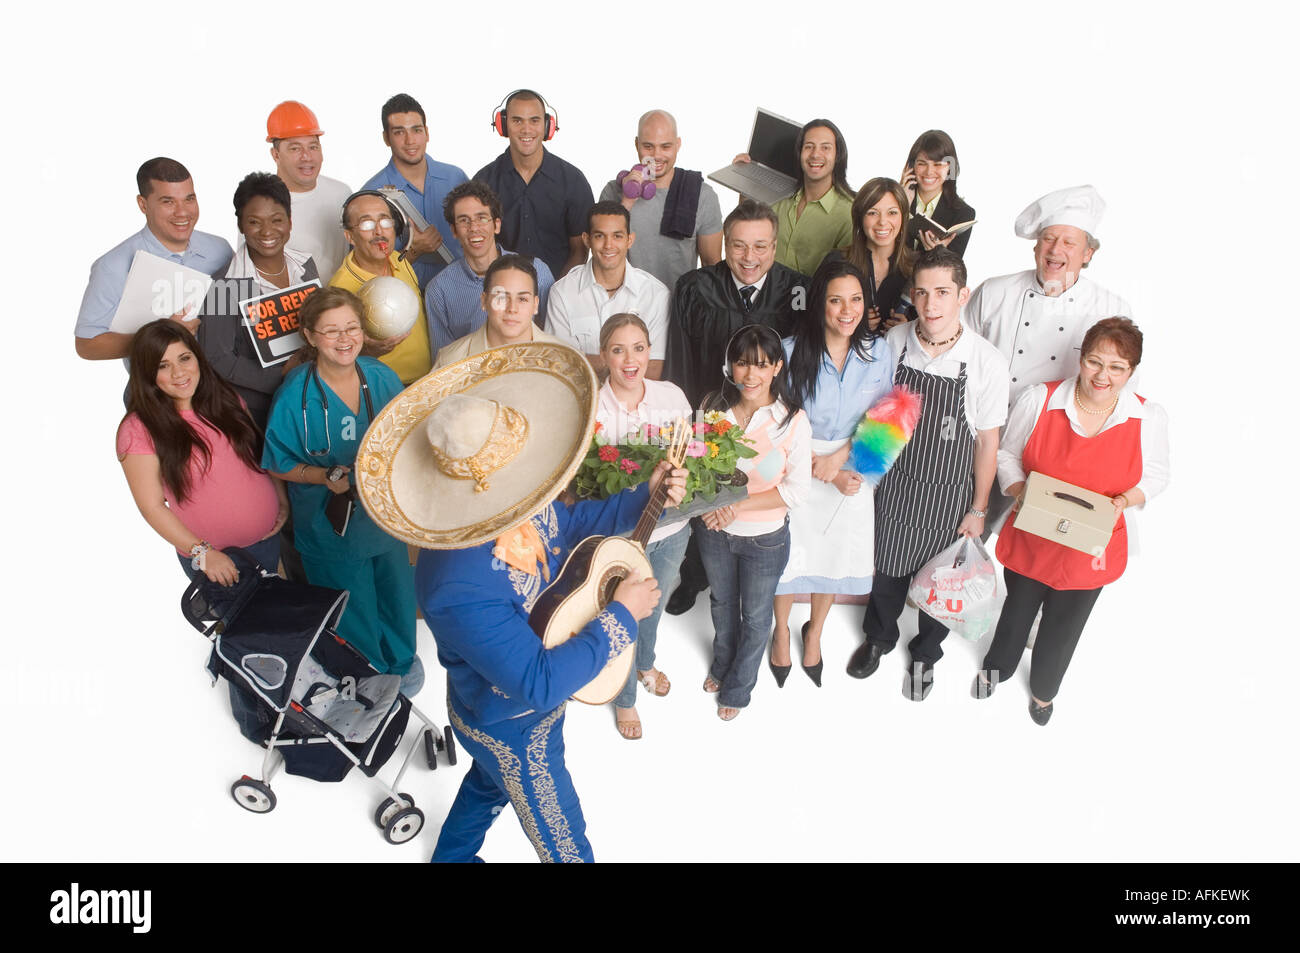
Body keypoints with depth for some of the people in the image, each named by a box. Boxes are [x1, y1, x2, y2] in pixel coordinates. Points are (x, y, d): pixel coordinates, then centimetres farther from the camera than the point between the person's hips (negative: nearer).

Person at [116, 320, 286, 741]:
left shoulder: (225, 400, -2)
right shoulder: (140, 429, -15)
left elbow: (261, 453, 12)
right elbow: (152, 505, -14)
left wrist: (282, 500, 6)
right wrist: (201, 552, -19)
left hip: (268, 538, 4)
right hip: (214, 557, -4)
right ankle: (256, 721, 33)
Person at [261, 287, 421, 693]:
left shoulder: (382, 378, -8)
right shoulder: (296, 395, -19)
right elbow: (279, 463, -9)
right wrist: (324, 477, -25)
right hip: (332, 523, -3)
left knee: (397, 594, 21)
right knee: (354, 613, 15)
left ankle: (402, 658, 52)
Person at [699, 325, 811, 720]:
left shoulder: (793, 420, -20)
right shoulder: (714, 408, -11)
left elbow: (797, 489, -18)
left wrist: (739, 505, -25)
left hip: (765, 538, -3)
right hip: (715, 530, 3)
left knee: (755, 616, 19)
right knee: (721, 603, 27)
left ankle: (738, 687, 44)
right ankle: (722, 663, 56)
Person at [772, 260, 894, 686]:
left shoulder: (878, 351, -8)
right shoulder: (792, 350, -15)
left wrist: (839, 458, -17)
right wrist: (826, 473, -17)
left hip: (854, 469, 2)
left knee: (837, 555, 16)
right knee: (789, 555, 9)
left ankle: (815, 632, 44)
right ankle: (781, 631, 39)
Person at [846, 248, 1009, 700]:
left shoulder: (986, 360, -19)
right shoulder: (894, 341, -12)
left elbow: (987, 441, -9)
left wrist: (978, 510, -4)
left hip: (949, 494, -2)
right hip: (894, 481, 2)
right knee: (887, 568, 20)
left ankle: (925, 655, 47)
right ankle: (879, 638, 51)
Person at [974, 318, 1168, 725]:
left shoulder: (1150, 418, -14)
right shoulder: (1039, 398, -16)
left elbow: (1156, 475, 1)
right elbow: (1007, 453, -3)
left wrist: (1123, 500, -19)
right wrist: (1019, 490, -21)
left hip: (1090, 549, 1)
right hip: (1029, 538, 0)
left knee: (1064, 627, 22)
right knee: (1016, 611, 24)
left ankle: (1044, 688, 53)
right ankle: (997, 667, 56)